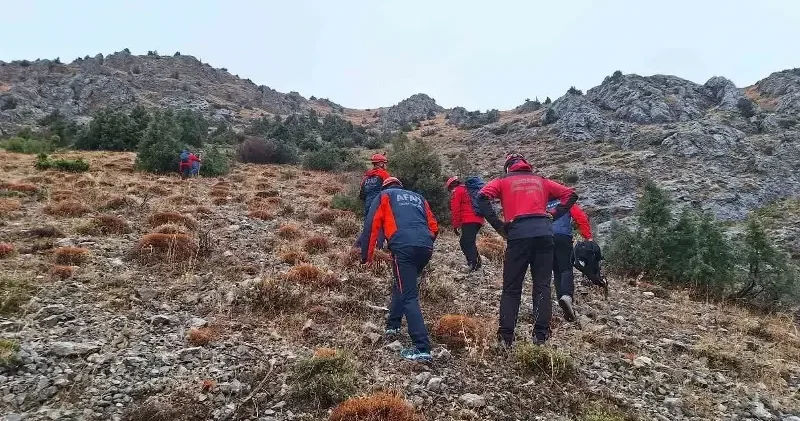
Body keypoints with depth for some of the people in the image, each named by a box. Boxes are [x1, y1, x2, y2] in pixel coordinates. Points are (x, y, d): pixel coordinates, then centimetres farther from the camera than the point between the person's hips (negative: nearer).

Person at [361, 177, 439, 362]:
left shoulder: (385, 195, 20)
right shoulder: (418, 197, 32)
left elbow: (372, 224, 10)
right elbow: (434, 227, 26)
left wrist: (366, 255, 14)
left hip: (404, 247, -5)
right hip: (425, 248, 5)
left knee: (409, 296, -6)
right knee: (402, 285, 27)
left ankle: (422, 349, -13)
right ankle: (393, 324, 33)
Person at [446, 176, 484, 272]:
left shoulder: (456, 191, 4)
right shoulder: (468, 190, 29)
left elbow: (455, 210, -6)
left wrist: (456, 225, -4)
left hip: (469, 221, -8)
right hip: (478, 220, 8)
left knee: (467, 243, -13)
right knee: (464, 242, 15)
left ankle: (473, 264, -25)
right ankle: (476, 262, 11)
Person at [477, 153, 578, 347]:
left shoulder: (503, 181, 15)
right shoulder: (541, 181, 24)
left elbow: (482, 197, -3)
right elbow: (570, 194, 21)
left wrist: (498, 225, 0)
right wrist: (552, 215, 15)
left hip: (518, 234, -2)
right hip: (544, 233, 2)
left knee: (511, 287, 4)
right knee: (542, 285, 8)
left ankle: (506, 336, 1)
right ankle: (541, 335, 3)